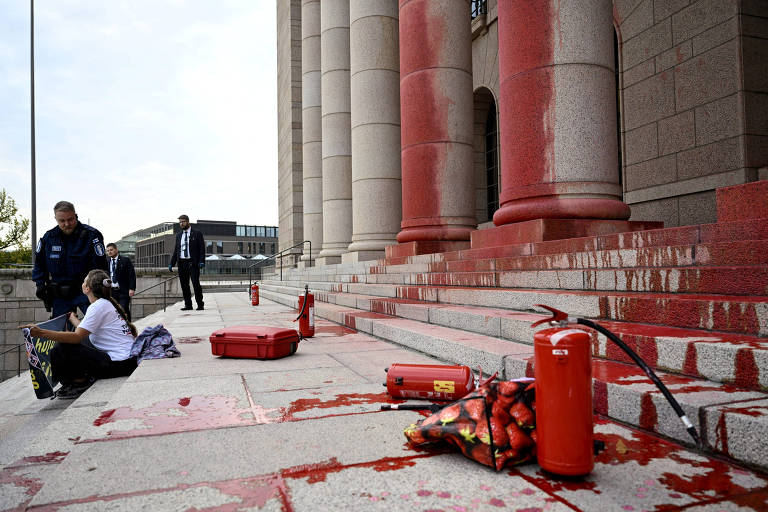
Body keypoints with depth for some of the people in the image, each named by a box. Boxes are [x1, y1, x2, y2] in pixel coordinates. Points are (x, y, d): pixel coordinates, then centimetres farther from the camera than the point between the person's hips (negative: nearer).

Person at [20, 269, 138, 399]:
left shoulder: (99, 306, -11)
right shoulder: (107, 303, 17)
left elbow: (77, 336, -19)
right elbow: (84, 330, 23)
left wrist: (41, 333, -20)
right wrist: (73, 318, 40)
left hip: (119, 364, -10)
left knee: (59, 351, -9)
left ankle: (80, 382, 8)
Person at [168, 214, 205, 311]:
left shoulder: (197, 233, 2)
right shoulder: (178, 235, 16)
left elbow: (202, 248, -4)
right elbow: (176, 251, 18)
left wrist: (202, 261, -15)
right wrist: (171, 263, 10)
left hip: (193, 263, -5)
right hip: (182, 263, 5)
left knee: (196, 283, -10)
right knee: (184, 285, 5)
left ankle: (200, 305, -3)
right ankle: (188, 305, 11)